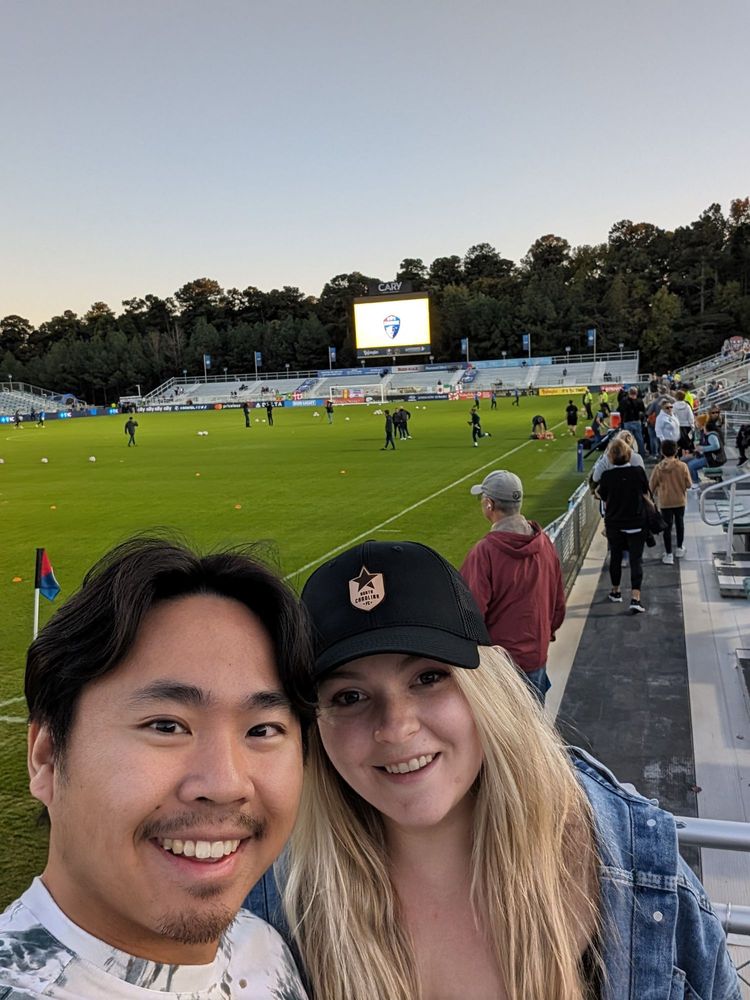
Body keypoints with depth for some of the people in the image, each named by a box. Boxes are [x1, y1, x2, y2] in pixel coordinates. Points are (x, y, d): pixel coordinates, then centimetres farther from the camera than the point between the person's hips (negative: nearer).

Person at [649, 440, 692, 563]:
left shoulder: (659, 468, -14)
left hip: (665, 502, -1)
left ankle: (668, 555, 8)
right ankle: (680, 548, 36)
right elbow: (688, 484, -7)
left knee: (667, 527, 6)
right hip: (680, 501, 1)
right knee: (680, 523, 22)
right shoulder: (682, 466, -13)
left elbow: (651, 486, -6)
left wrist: (656, 494, 15)